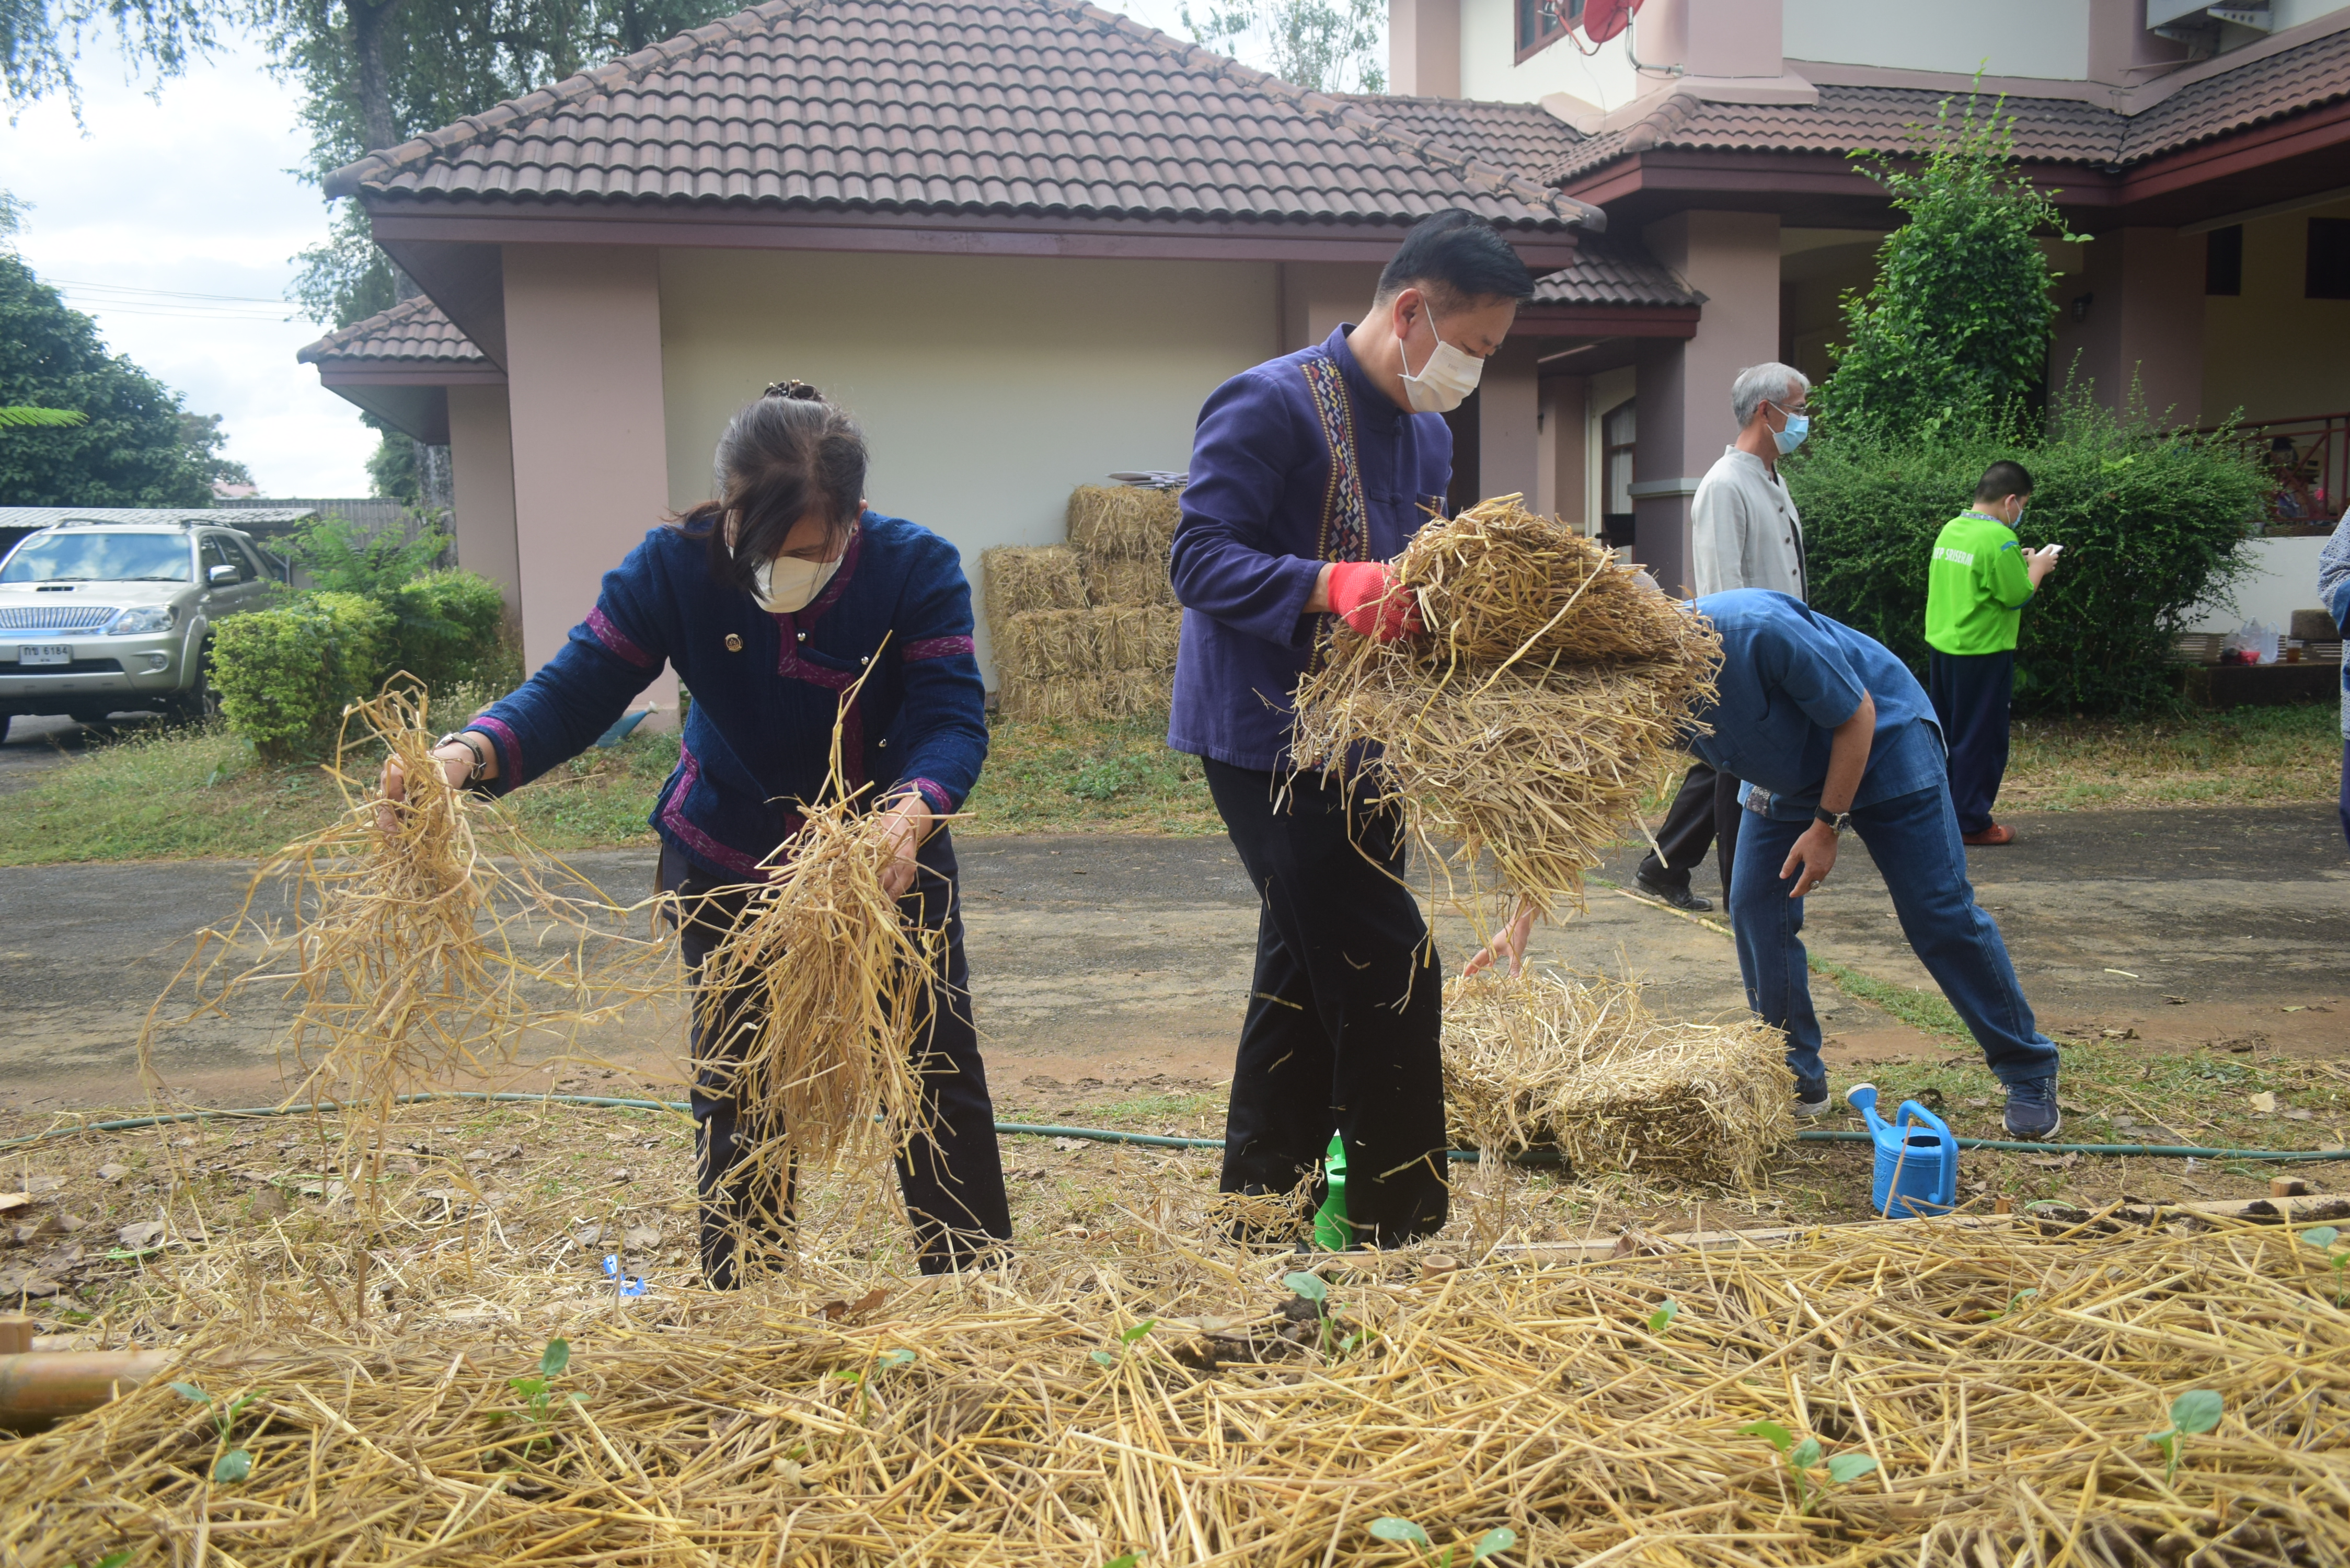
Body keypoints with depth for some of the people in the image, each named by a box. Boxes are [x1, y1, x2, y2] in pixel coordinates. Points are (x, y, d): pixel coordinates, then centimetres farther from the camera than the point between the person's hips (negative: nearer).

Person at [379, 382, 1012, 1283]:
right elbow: (575, 691, -25)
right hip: (727, 863, 1)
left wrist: (911, 812, -52)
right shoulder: (676, 567, -21)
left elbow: (953, 718, -30)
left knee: (941, 1079, 6)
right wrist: (468, 754, -45)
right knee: (735, 1092, 9)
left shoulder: (918, 569, -23)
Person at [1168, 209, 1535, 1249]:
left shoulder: (1427, 434, 16)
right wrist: (1333, 589, -34)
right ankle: (1396, 1228, 2)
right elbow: (1201, 557, -20)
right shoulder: (1272, 404, -12)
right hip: (1269, 740, -9)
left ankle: (1262, 1204, 29)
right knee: (1389, 971, -11)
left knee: (1309, 974, 15)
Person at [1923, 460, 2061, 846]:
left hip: (1941, 647, 8)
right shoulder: (1999, 539, -17)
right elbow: (2019, 596, -15)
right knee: (1980, 738, 2)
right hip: (1982, 652, -8)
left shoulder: (1949, 530, 7)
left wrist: (2020, 563, 14)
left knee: (1945, 734, 16)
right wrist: (2038, 568, 1)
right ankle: (1972, 823, 8)